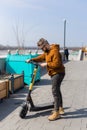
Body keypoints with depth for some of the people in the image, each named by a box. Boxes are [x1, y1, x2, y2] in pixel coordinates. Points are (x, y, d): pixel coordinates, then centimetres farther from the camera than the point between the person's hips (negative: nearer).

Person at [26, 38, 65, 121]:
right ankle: (60, 108, 31)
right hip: (54, 73, 11)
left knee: (55, 91, -12)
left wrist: (46, 64, -21)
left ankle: (56, 113, -7)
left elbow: (56, 64, -27)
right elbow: (41, 57, 14)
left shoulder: (55, 51, -21)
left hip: (58, 73, -11)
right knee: (57, 90, 17)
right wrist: (32, 59, 1)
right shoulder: (47, 51, 11)